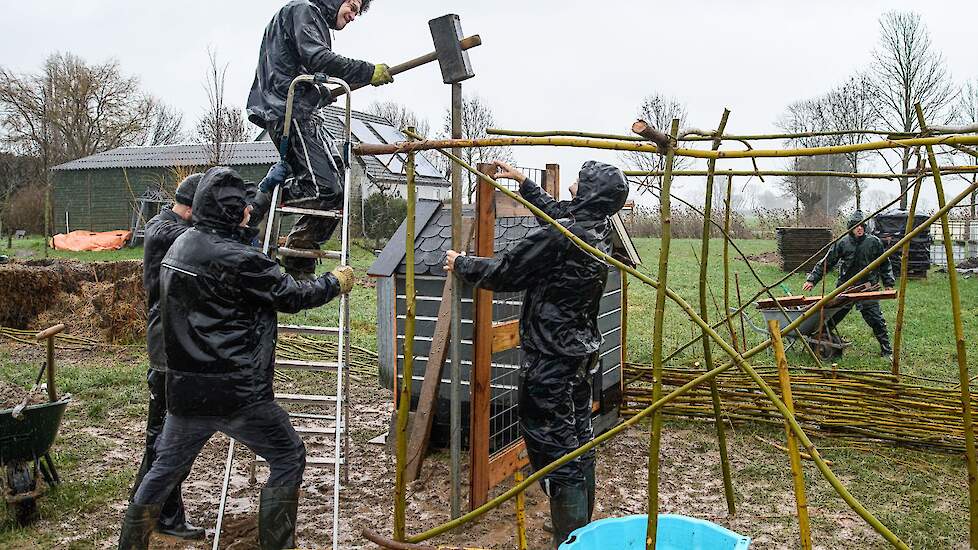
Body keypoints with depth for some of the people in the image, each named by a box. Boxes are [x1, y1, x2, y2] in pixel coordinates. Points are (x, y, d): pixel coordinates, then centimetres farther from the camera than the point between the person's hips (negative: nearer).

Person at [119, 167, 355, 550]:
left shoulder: (180, 245, 6)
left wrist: (249, 225, 40)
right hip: (236, 395, -8)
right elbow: (293, 296, -11)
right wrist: (336, 282, 5)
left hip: (184, 392, 8)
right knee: (289, 459, 9)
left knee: (165, 468, 23)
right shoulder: (238, 260, -19)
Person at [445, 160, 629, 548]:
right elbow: (555, 210, 25)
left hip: (549, 362, -9)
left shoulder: (557, 236, -22)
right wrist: (523, 182, 35)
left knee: (553, 446, -2)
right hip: (581, 355, 9)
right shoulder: (599, 233, 5)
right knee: (578, 439, 18)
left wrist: (461, 264, 5)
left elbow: (504, 274, -12)